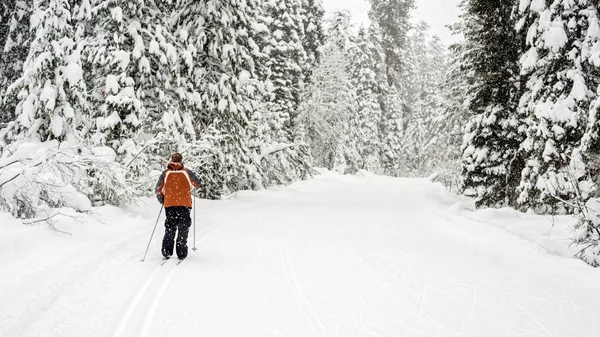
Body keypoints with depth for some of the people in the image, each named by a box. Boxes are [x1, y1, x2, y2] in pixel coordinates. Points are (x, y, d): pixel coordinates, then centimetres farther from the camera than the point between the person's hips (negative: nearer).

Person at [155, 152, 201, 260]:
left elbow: (158, 189, 3)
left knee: (169, 229, 13)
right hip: (184, 204, -1)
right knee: (183, 229, 7)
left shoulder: (166, 173, 2)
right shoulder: (186, 172, -2)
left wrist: (162, 200, 19)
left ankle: (166, 252, 7)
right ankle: (181, 253, 6)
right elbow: (197, 184, 9)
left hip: (169, 204, 2)